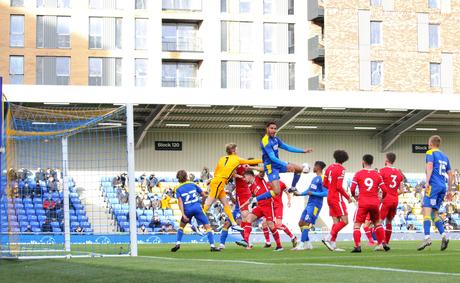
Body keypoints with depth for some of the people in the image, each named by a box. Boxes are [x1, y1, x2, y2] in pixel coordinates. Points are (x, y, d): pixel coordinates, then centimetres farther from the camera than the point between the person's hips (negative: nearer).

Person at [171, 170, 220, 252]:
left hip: (187, 210, 1)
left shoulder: (178, 189, 8)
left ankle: (178, 244, 13)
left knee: (181, 226, 26)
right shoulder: (193, 184, 12)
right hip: (197, 207, -1)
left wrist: (183, 214, -12)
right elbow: (203, 195, 15)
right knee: (207, 226, -1)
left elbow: (180, 202, -5)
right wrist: (202, 203, 36)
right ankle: (212, 246, -14)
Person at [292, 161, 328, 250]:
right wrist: (300, 194, 14)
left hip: (315, 205, -10)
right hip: (309, 204, 10)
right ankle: (307, 244, 14)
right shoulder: (315, 179, 18)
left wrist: (313, 193, -20)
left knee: (306, 223, -13)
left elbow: (326, 193, -19)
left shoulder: (322, 179, -11)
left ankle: (302, 245, -11)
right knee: (301, 223, 8)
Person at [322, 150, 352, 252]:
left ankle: (333, 244, 3)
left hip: (330, 197, 9)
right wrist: (348, 197, -9)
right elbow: (339, 187, -18)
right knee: (344, 221, -8)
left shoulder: (329, 168, 12)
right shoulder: (341, 169, -12)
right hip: (337, 198, -9)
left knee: (336, 222, 9)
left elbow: (324, 184, 15)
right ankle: (329, 239, -16)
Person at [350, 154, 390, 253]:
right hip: (375, 202, 3)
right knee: (377, 223, 23)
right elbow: (384, 190, 4)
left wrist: (354, 196, 15)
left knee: (357, 224, 2)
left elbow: (352, 189, -6)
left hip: (363, 203, -3)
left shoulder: (358, 174, -2)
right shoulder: (377, 174, 6)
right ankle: (383, 243, 19)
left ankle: (357, 246, -12)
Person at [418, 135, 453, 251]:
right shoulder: (445, 156, 24)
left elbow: (430, 166, -14)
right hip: (443, 186, 7)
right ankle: (443, 235, -2)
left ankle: (427, 237, -26)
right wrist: (449, 191, 27)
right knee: (434, 212, 14)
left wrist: (427, 182, -22)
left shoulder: (430, 153, 3)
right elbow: (450, 174, 24)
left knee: (426, 210, -13)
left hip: (433, 185, -7)